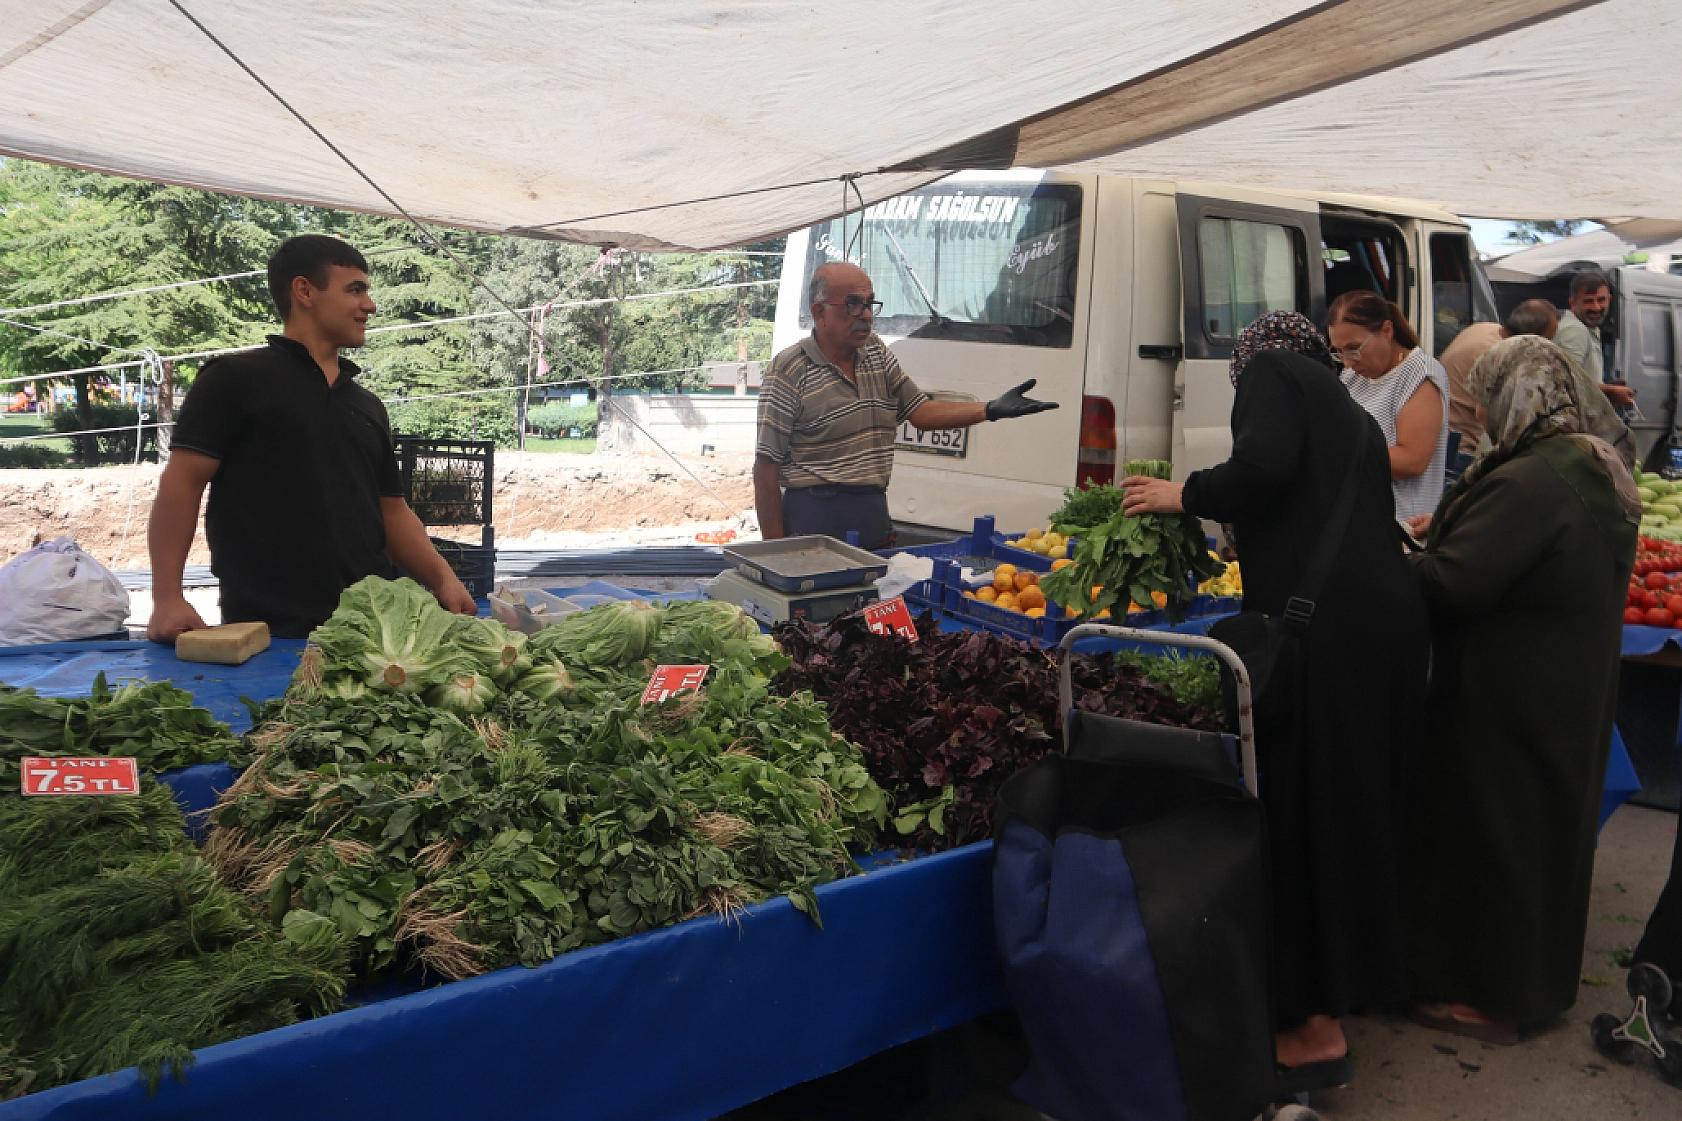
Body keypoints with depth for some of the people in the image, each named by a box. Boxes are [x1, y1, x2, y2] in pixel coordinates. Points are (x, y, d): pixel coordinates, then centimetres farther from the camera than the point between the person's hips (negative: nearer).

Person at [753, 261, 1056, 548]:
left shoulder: (877, 352, 12)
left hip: (874, 517, 6)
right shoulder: (789, 369, -9)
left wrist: (992, 410, -1)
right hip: (814, 518, -6)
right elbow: (766, 466, -10)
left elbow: (920, 411, 13)